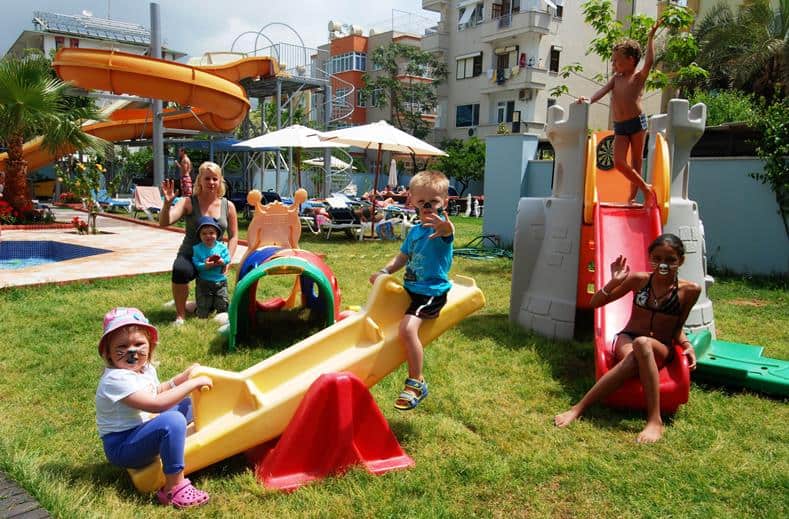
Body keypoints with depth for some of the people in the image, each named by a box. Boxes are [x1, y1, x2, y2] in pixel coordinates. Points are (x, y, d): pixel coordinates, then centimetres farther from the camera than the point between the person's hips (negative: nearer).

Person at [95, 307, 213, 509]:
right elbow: (155, 404, -36)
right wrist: (193, 383, -30)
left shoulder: (145, 368, 3)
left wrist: (182, 378, 8)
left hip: (140, 433, 10)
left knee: (185, 403, 16)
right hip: (121, 446, -10)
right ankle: (174, 488, -25)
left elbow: (157, 392, 23)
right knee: (173, 421, -33)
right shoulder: (116, 378, -26)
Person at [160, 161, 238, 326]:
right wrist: (167, 203, -40)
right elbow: (164, 222, -21)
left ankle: (185, 304, 43)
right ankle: (180, 314, -16)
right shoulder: (189, 203, -8)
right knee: (180, 270, -41)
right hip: (189, 255, -3)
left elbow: (233, 236, 5)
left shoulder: (228, 207, 0)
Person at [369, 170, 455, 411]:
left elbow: (448, 232, -42)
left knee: (407, 328, -28)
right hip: (411, 288, 10)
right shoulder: (415, 231, 10)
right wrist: (384, 271, 0)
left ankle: (416, 382, -11)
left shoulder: (440, 226, -16)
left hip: (431, 292, -9)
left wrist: (445, 227, -66)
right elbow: (403, 257, 17)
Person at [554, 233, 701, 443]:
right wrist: (615, 282, -12)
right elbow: (595, 303, 4)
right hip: (626, 340, 0)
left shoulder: (688, 290, 0)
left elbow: (677, 328, 12)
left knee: (642, 344, -39)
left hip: (661, 350, 0)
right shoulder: (639, 280, 1)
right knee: (634, 357, -39)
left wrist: (687, 345, -9)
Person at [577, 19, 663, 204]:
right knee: (619, 162, -7)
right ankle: (645, 188, 8)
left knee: (636, 161, 4)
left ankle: (632, 197, 13)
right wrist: (589, 100, -17)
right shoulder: (616, 78, 16)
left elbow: (649, 62, -17)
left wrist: (651, 37, -15)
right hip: (619, 127, 5)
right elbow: (604, 90, 2)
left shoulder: (639, 77, 1)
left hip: (637, 122, -4)